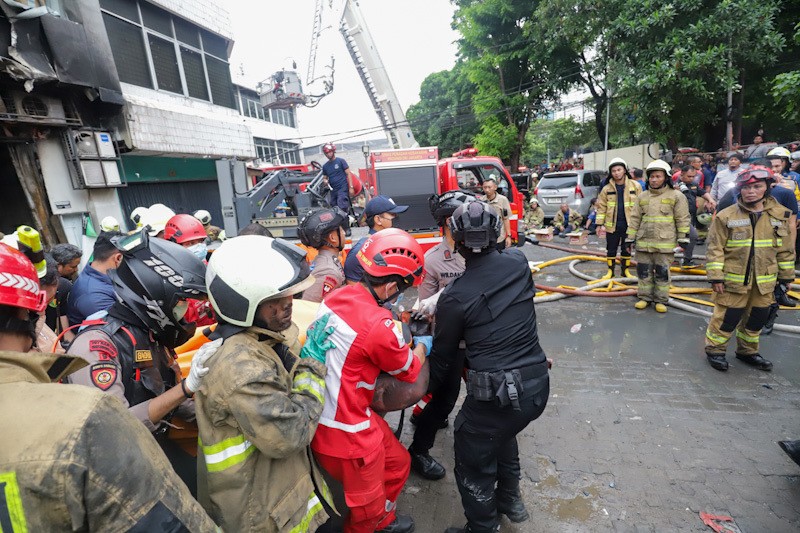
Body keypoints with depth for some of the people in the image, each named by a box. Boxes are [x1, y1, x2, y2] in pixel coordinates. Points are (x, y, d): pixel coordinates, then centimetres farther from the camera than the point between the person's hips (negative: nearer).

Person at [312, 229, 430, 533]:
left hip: (326, 411, 8)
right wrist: (421, 347, 10)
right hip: (345, 430, -8)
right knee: (366, 506, 18)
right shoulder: (378, 325, -30)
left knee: (398, 463, 28)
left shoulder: (340, 296, -7)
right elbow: (410, 371, -9)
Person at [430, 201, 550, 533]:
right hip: (538, 385, 7)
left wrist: (428, 389, 19)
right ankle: (510, 500, 52)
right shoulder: (518, 262, -3)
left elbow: (443, 356, -1)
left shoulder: (454, 297, -13)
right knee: (503, 433, 34)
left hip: (495, 395, -6)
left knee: (473, 467, 17)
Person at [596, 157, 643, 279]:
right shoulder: (607, 188, 1)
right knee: (611, 250, 8)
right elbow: (601, 207, 3)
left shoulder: (635, 186, -1)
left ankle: (625, 270, 26)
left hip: (629, 225, 0)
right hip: (612, 225, 0)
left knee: (627, 249, 12)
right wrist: (599, 224, -1)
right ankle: (610, 271, 20)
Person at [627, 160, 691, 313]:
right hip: (644, 242, 3)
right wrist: (630, 237, 8)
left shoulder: (676, 196, -2)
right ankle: (645, 297, 21)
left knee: (662, 273, 4)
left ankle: (661, 300, 16)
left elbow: (682, 219, -1)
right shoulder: (642, 196, 8)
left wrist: (683, 238, -4)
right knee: (644, 271, 9)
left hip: (665, 243, -3)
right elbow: (635, 219, 10)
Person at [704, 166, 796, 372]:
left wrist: (786, 275, 12)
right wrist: (716, 276, -12)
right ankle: (714, 349, 18)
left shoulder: (780, 215, 3)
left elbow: (785, 249, 11)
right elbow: (715, 249, -9)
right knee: (727, 318, 0)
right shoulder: (726, 216, -9)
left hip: (764, 281, 5)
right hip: (734, 280, -4)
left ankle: (747, 351, 35)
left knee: (757, 318, 16)